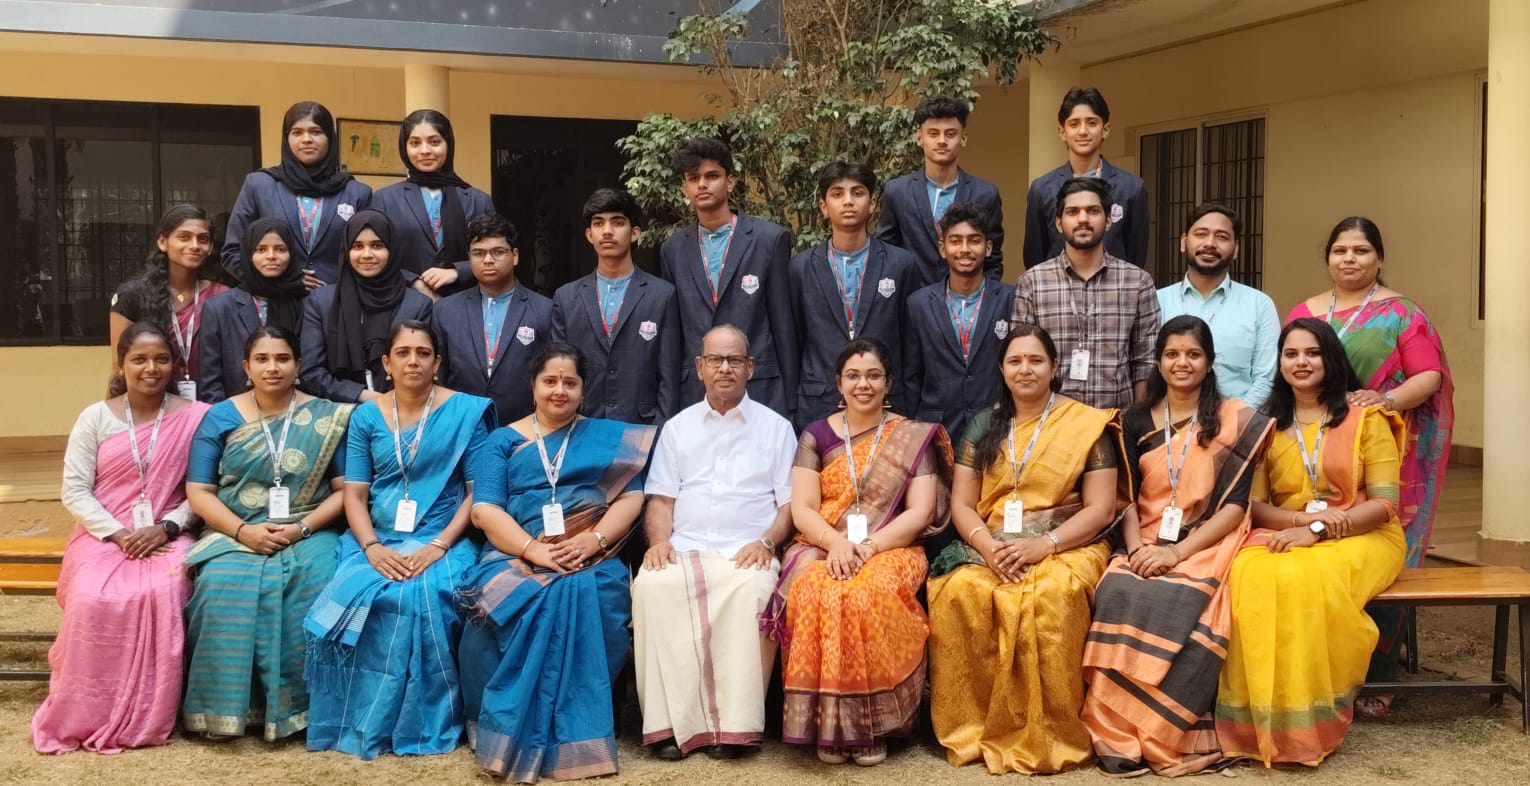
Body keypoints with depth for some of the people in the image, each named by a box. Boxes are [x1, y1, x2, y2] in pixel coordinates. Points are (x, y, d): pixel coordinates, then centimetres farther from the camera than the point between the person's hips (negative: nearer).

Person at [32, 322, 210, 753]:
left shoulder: (194, 417, 1)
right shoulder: (95, 418, 4)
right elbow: (74, 491, 1)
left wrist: (165, 528, -15)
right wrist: (119, 534, -13)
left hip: (168, 536, -1)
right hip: (104, 535, 1)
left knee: (163, 595, -33)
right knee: (94, 600, -31)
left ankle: (149, 719, -17)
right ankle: (83, 717, -12)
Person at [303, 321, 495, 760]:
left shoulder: (467, 411, 1)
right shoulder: (365, 417, 10)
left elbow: (478, 492, -2)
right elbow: (354, 495, 5)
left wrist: (438, 546, -15)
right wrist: (373, 548, -14)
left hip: (442, 542, -3)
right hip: (377, 542, 3)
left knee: (422, 598, -32)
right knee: (352, 599, -27)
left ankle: (423, 726, -15)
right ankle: (362, 724, -11)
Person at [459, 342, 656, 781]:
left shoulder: (609, 437, 17)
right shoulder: (503, 441, 14)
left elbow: (631, 497, 6)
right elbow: (484, 510, 1)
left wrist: (593, 539, -13)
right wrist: (535, 550, -15)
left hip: (590, 560, 0)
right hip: (515, 556, 0)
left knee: (583, 597, -34)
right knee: (520, 604, -34)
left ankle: (577, 734, -22)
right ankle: (510, 730, -20)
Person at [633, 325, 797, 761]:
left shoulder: (776, 427, 14)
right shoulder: (677, 427, 20)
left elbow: (790, 501, 8)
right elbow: (661, 498, 14)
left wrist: (766, 542, -10)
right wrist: (660, 541, -6)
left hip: (747, 553, -1)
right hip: (684, 550, 2)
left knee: (754, 590, -36)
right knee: (652, 585, -32)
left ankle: (735, 724, -31)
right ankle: (673, 721, -29)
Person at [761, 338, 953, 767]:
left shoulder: (914, 437, 7)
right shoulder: (816, 435, 10)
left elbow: (920, 512, -2)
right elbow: (802, 509, 2)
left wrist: (869, 546, -17)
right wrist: (836, 543, -18)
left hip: (890, 550, -1)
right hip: (823, 548, 1)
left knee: (870, 595, -35)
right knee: (816, 594, -33)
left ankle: (872, 724, -20)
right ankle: (828, 723, -20)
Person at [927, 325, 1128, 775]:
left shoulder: (1088, 425, 4)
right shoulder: (983, 427, 14)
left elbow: (1100, 509, -3)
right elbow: (962, 505, 9)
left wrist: (1043, 545, -17)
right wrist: (987, 546, -13)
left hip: (1065, 549, -2)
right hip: (990, 549, 3)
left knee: (1054, 596, -37)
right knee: (961, 592, -31)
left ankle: (1046, 737, -25)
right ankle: (974, 728, -20)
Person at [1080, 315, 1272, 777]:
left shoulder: (1236, 421, 3)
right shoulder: (1136, 421, 12)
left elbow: (1236, 504, -5)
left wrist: (1178, 551, -17)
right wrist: (1137, 547, -13)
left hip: (1207, 546, -2)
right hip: (1147, 545, 3)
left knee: (1176, 602, -35)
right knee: (1117, 594, -31)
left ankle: (1168, 737, -25)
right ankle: (1120, 733, -26)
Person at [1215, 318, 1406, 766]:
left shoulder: (1366, 416, 1)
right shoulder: (1267, 423, 12)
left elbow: (1384, 503, -6)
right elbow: (1254, 505, 7)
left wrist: (1317, 531, -19)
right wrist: (1303, 516, -15)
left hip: (1362, 537, -3)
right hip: (1286, 536, 3)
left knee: (1308, 579, -37)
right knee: (1249, 576, -33)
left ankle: (1312, 725, -22)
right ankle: (1262, 722, -27)